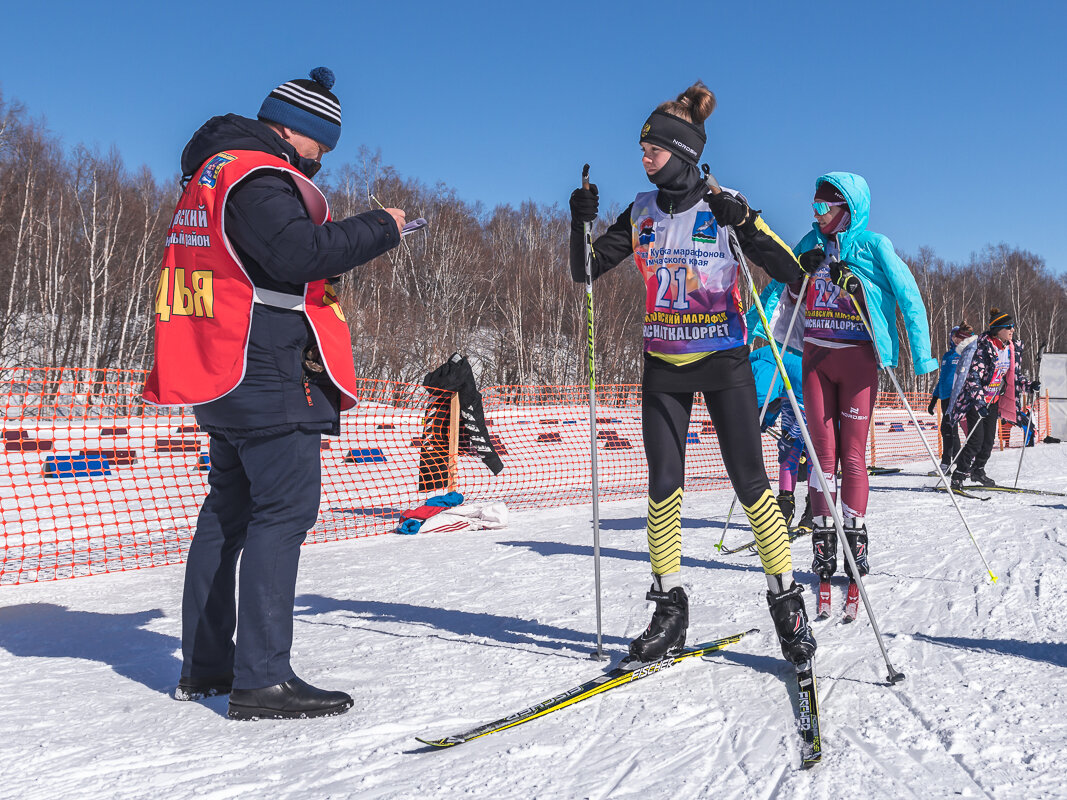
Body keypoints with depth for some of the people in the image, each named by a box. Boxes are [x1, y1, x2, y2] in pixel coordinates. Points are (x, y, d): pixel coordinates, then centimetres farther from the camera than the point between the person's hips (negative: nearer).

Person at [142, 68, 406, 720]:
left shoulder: (215, 171, 21)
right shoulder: (257, 176, -12)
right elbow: (297, 252, -26)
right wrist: (382, 228, -16)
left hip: (223, 372, 11)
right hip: (267, 371, -11)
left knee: (231, 506, 14)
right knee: (286, 506, -10)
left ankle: (205, 665, 21)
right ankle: (263, 678, -12)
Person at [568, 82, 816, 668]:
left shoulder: (724, 208, -6)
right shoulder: (641, 213, 6)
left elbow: (788, 270, -11)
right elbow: (584, 272, 6)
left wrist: (743, 221, -23)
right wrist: (582, 222, -10)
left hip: (724, 362, -3)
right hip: (663, 364, 4)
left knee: (750, 483, -4)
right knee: (663, 487, 0)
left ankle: (787, 602, 8)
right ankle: (669, 610, 10)